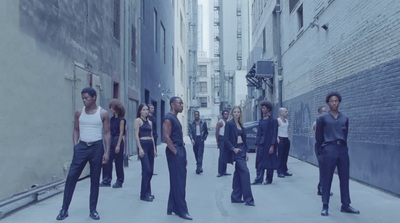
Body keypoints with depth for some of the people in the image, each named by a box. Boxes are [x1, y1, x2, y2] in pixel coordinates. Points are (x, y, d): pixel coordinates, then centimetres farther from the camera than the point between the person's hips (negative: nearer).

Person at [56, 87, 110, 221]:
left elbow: (106, 133, -1)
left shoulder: (103, 114, -2)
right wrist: (75, 146, -1)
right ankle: (64, 209, 6)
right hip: (81, 147, 2)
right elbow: (76, 130, 11)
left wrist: (107, 152, -7)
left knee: (95, 179, 5)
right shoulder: (79, 113, 6)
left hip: (97, 147, -2)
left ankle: (93, 210, 16)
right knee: (71, 177, -3)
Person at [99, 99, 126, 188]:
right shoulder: (112, 119, 13)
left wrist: (118, 145, -16)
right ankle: (107, 180, 8)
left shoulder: (121, 119, -7)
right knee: (107, 161, 2)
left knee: (118, 163, 1)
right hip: (111, 141, 7)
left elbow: (121, 132, -11)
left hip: (118, 141, -7)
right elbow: (109, 131, 15)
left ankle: (119, 182, 11)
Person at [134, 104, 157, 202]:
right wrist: (140, 148, -16)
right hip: (143, 144, -7)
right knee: (146, 169, -11)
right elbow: (136, 135, -8)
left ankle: (147, 192, 18)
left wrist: (154, 149, 15)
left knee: (150, 170, 7)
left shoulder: (149, 122, 17)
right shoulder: (138, 120, -2)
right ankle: (144, 194, -4)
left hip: (150, 145, 7)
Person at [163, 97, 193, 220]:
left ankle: (173, 208, 21)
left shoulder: (175, 118, 18)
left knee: (177, 181, 13)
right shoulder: (169, 118, -12)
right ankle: (181, 210, 1)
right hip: (174, 152, -10)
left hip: (180, 151, 10)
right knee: (178, 182, -5)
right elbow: (166, 137, -22)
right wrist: (175, 152, -19)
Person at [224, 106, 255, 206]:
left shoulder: (240, 124, 15)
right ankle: (248, 199, -8)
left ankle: (236, 197, 17)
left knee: (238, 173, 10)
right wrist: (233, 149, -18)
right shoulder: (229, 124, -7)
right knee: (245, 172, -12)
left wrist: (246, 152, 12)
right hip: (235, 150, -8)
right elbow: (226, 139, -10)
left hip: (242, 149, 8)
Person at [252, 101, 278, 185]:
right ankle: (259, 179, 6)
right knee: (259, 162, 3)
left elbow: (274, 134, -10)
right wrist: (257, 145, 10)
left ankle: (269, 179, 13)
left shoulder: (273, 120, -6)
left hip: (269, 145, -6)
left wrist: (272, 146, -15)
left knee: (269, 162, 3)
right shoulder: (261, 121, 12)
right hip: (261, 144, 6)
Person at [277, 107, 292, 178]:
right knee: (280, 156, -6)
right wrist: (278, 139, -17)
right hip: (281, 139, -7)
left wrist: (288, 137, 12)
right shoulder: (278, 120, -8)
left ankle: (285, 170, 16)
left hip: (286, 139, 7)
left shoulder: (287, 121, 15)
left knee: (286, 156, 9)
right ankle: (280, 172, -4)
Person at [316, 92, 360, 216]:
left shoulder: (344, 118, 10)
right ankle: (325, 206, 8)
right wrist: (320, 151, 1)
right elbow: (318, 136, 2)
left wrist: (343, 146, 11)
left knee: (345, 178, 7)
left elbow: (345, 135, 15)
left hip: (343, 149, 4)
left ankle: (345, 205, 17)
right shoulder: (322, 118, 1)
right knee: (327, 178, 1)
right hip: (329, 149, -4)